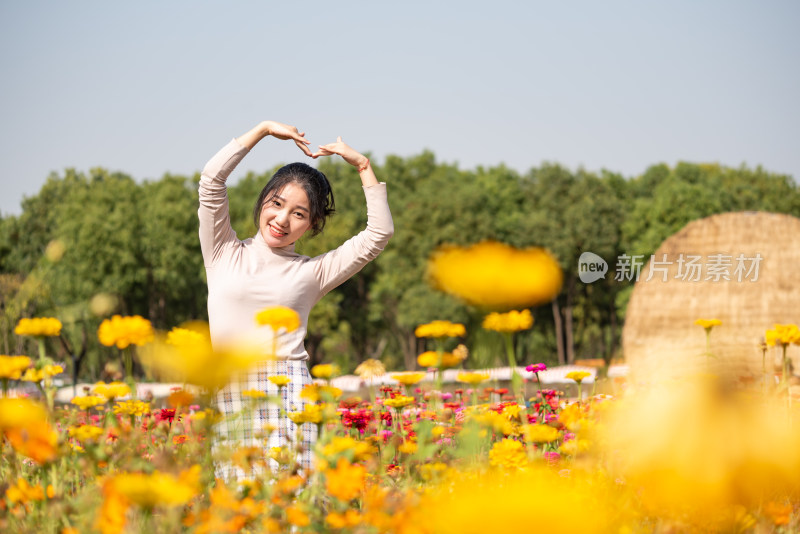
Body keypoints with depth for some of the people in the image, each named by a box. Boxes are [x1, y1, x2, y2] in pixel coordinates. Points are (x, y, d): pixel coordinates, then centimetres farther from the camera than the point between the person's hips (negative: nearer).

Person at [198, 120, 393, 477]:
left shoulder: (312, 272, 15)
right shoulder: (224, 254, 15)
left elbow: (380, 233, 12)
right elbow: (211, 179, 7)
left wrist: (362, 166, 13)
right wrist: (264, 129, 11)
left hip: (288, 394, 0)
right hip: (230, 394, 0)